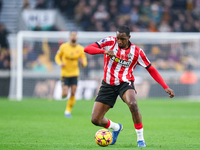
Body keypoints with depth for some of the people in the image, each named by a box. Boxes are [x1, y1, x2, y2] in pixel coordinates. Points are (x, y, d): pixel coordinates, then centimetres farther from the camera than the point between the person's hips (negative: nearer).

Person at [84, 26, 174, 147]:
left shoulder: (137, 52, -6)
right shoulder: (110, 42, -5)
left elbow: (151, 70, 3)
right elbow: (87, 49, -12)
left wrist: (166, 87, -4)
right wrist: (104, 51, -30)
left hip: (125, 83, -2)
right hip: (108, 84, 2)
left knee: (132, 104, -37)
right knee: (95, 120, -2)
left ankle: (140, 138, -20)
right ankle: (116, 128, 33)